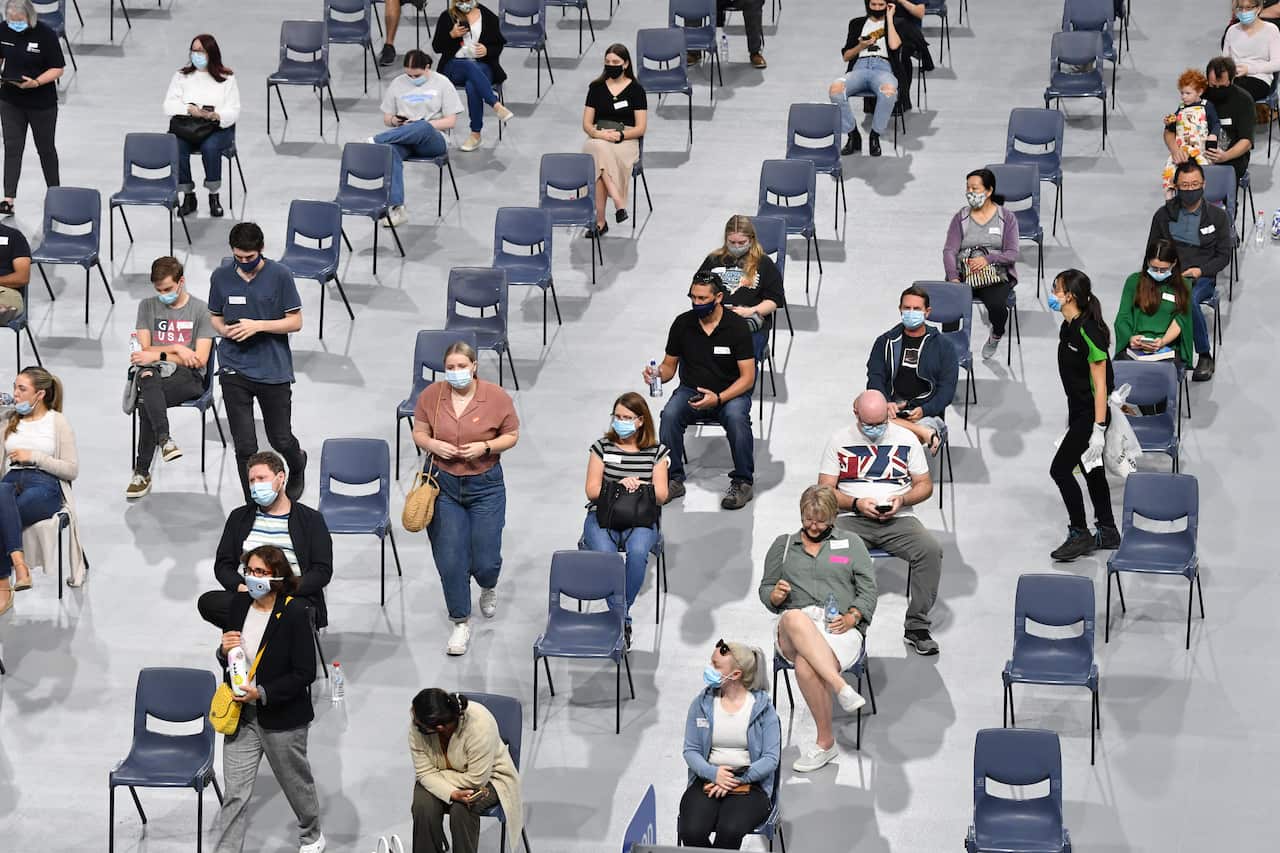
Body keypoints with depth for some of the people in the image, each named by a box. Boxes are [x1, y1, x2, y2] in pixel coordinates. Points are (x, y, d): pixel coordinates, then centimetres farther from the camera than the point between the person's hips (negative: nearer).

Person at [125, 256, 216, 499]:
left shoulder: (200, 310, 2)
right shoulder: (147, 306, 14)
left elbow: (200, 360, -5)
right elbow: (144, 350, 7)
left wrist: (158, 355, -13)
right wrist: (176, 349, -9)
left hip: (188, 377, -3)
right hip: (154, 373, 3)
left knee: (146, 401, -34)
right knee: (147, 375, -38)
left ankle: (142, 472, -33)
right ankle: (164, 439, -51)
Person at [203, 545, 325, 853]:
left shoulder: (294, 614, -19)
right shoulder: (239, 604, -2)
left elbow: (305, 674, -17)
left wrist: (262, 694, -22)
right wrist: (224, 651, -13)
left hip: (283, 718, -4)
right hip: (242, 715, 4)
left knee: (296, 782, 19)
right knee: (235, 793, 1)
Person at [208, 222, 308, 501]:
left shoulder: (280, 276, -8)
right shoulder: (221, 277, 1)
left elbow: (295, 322, -5)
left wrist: (259, 326, -18)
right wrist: (224, 330, -10)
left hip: (274, 371, -1)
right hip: (234, 371, 2)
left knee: (281, 440, 9)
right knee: (245, 447, -1)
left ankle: (298, 465, 44)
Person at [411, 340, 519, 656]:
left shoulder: (497, 397, -10)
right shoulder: (430, 396, -5)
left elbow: (512, 435, -1)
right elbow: (419, 432, 6)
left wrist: (485, 447, -18)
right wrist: (432, 444, -16)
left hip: (485, 485, -1)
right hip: (444, 485, 1)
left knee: (485, 561, 3)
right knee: (450, 559, -3)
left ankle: (489, 588, 42)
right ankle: (461, 623, 15)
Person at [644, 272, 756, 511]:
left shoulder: (737, 326, -10)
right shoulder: (683, 323, -1)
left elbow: (747, 378, -12)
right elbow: (670, 365, 10)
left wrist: (718, 399, -27)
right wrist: (657, 374, -16)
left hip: (730, 393, -2)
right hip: (690, 391, 3)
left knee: (736, 417, -36)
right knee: (669, 415, -30)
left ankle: (742, 482, -20)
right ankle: (673, 479, -17)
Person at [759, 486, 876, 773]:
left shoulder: (851, 544, 19)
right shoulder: (783, 545, 24)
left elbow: (868, 591, 12)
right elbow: (765, 590, 22)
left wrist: (851, 617, -8)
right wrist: (775, 596, -3)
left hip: (840, 628, -1)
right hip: (792, 631, 2)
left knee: (805, 667, -38)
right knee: (795, 619, -41)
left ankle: (825, 742, -28)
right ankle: (841, 686, -46)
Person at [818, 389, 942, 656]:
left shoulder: (906, 438, 10)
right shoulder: (840, 441, 7)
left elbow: (925, 485, 12)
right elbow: (825, 490, 5)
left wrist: (902, 500, -9)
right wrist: (856, 504, -12)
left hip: (898, 519, 1)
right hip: (853, 519, -1)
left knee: (930, 550, -29)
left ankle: (916, 626, -21)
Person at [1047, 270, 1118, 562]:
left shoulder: (1089, 332, -23)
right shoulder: (1068, 328, 6)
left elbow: (1100, 384, -22)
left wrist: (1098, 428, -22)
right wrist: (1073, 416, 21)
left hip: (1091, 414, -9)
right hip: (1077, 410, 9)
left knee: (1060, 469, -7)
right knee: (1091, 470, 16)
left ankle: (1080, 535, 4)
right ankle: (1107, 532, 27)